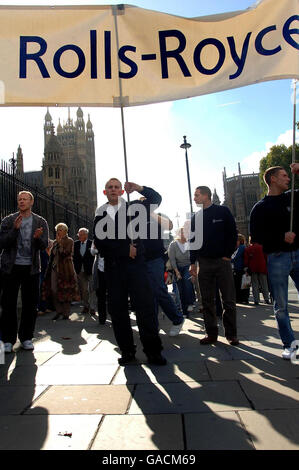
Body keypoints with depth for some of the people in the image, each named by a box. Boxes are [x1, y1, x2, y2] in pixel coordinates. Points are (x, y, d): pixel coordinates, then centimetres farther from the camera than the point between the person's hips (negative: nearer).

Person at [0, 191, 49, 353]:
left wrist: (37, 237, -25)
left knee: (30, 304, 4)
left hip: (31, 268, 1)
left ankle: (26, 337, 19)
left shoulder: (41, 222, 5)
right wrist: (15, 229, -19)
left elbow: (44, 245, -3)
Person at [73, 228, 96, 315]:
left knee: (91, 289, -1)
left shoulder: (91, 243, -8)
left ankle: (92, 308, 5)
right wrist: (75, 268, 0)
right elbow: (74, 257, 8)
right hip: (80, 271, 4)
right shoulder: (76, 244, 5)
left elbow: (94, 256, -7)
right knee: (83, 290, 12)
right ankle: (85, 306, 24)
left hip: (90, 270, -4)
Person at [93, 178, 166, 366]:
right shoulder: (100, 214, 14)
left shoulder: (133, 207, 13)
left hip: (136, 264, -2)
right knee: (117, 309, 4)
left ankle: (153, 351, 4)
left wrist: (139, 188, -7)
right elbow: (100, 241, 3)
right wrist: (126, 249, -5)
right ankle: (127, 351, 16)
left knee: (145, 305, -5)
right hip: (113, 267, 2)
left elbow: (156, 198, 10)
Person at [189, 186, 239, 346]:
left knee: (229, 300, 0)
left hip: (222, 261, -3)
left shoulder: (223, 211, 2)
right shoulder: (195, 217, 12)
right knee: (207, 301, 5)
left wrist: (227, 255, -5)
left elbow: (233, 234, 2)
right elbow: (193, 240, 12)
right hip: (204, 263, 3)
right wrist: (193, 263, 5)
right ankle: (211, 333, 14)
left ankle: (231, 334, 13)